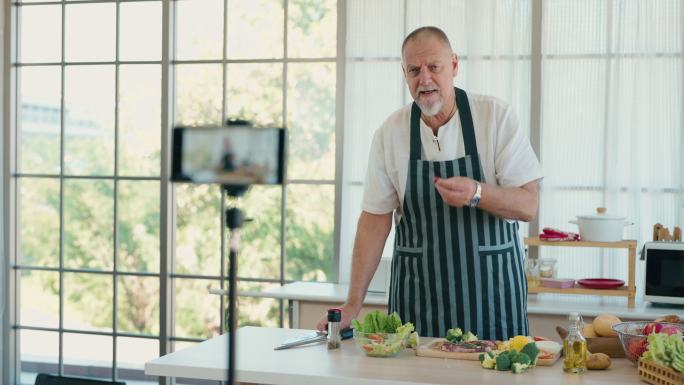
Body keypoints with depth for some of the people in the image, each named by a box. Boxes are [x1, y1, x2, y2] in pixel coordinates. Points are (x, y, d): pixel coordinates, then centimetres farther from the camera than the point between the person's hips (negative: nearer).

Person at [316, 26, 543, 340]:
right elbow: (375, 219, 0)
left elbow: (528, 205, -9)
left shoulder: (496, 116, -7)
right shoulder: (390, 133, -2)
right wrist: (352, 304, -5)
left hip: (491, 290, -1)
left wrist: (477, 193, -30)